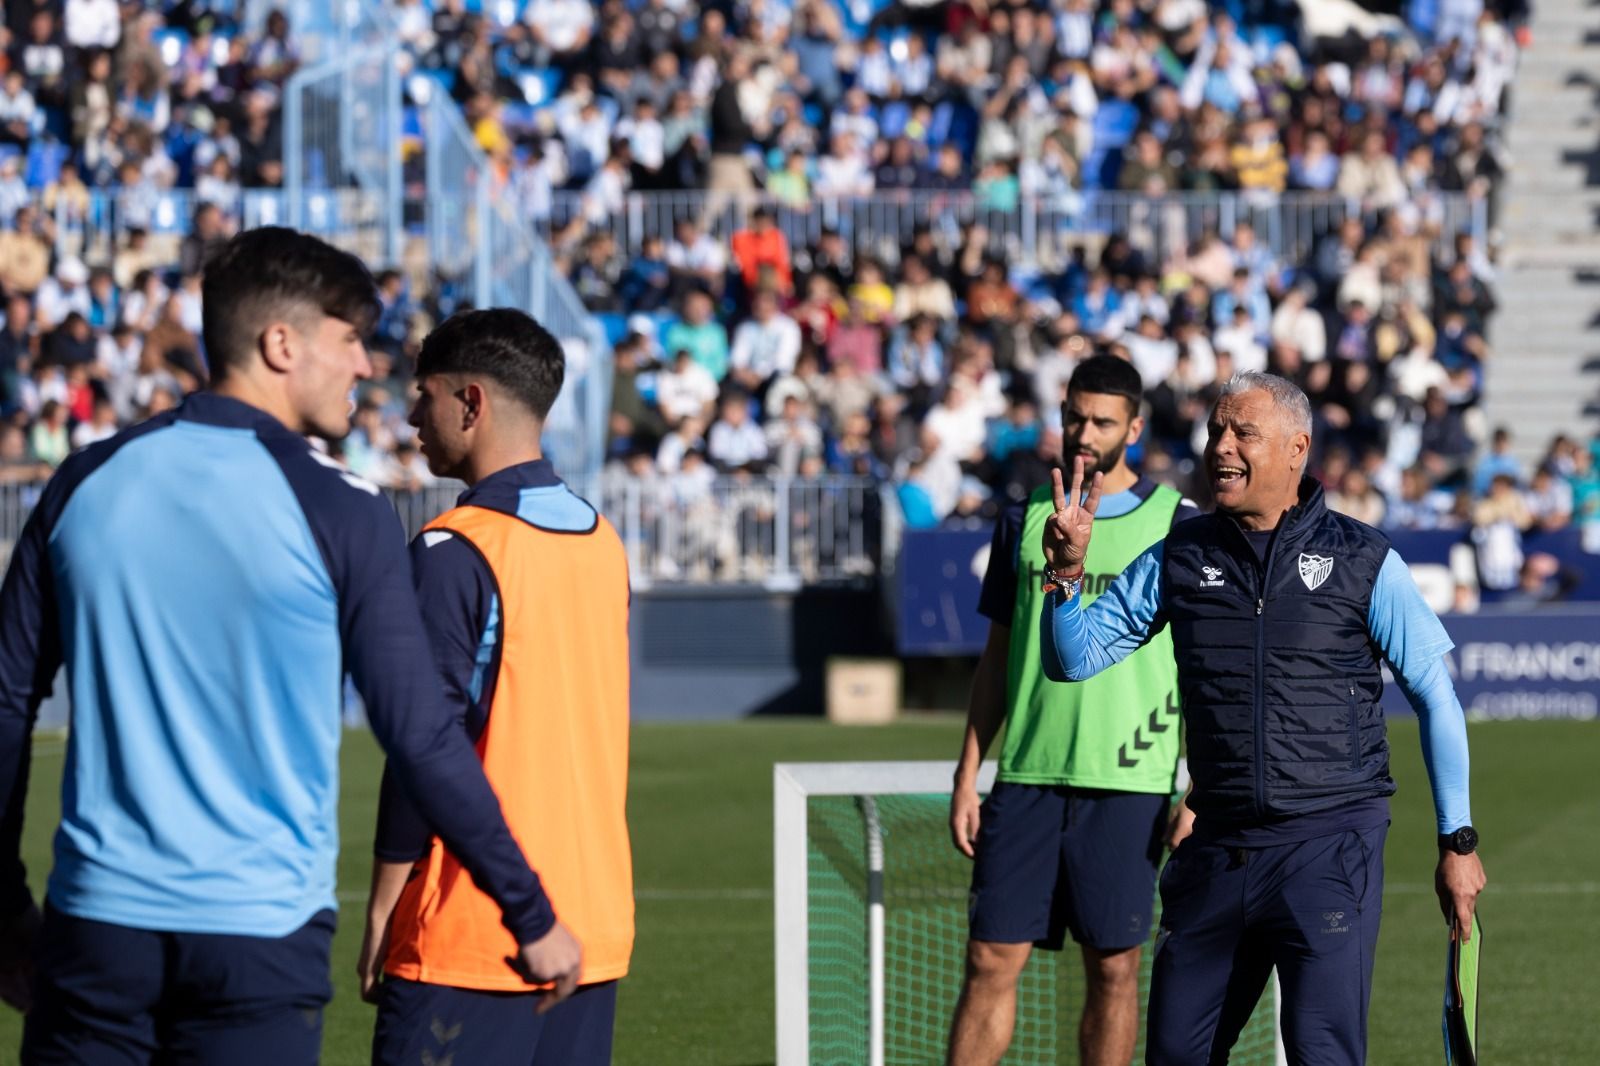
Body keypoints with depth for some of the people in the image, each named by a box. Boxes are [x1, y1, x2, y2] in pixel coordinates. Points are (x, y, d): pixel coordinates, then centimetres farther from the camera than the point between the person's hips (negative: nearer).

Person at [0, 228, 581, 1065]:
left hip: (97, 925, 3)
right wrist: (533, 918, 2)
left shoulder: (86, 484, 6)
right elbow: (420, 739, -7)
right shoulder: (340, 511, -6)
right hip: (260, 934, -3)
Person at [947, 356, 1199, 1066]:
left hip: (1128, 783, -3)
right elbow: (997, 656, 15)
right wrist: (967, 776, 9)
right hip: (1026, 777, 3)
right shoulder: (1026, 520, 10)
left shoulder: (1177, 523, 1)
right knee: (990, 960, -1)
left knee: (1114, 967, 2)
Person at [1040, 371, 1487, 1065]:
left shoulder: (1363, 561, -1)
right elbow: (1073, 660, 9)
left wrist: (1457, 841, 4)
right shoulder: (1178, 558, 8)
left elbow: (1435, 697, 5)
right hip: (1216, 848, 4)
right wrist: (1067, 572, -11)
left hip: (1330, 849, -4)